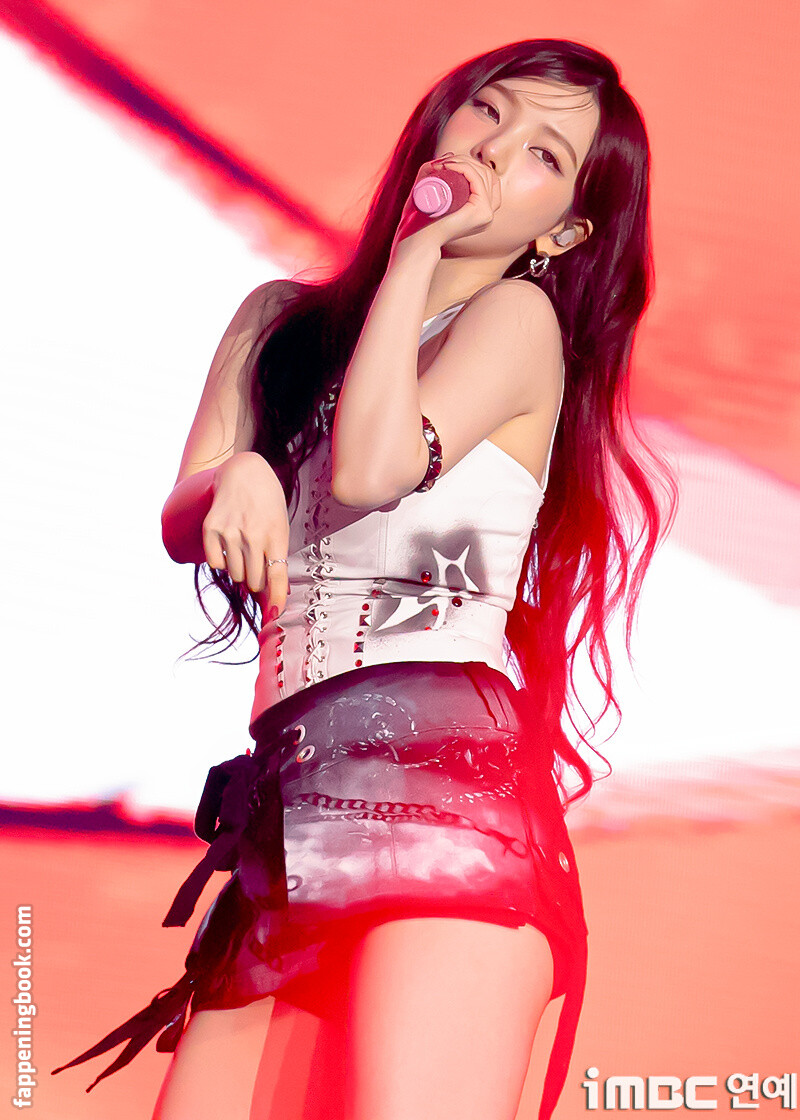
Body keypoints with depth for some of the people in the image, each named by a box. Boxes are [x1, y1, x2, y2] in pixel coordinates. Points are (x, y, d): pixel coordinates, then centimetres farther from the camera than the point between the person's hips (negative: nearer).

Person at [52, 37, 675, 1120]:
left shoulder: (522, 315, 7)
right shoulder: (282, 318, 24)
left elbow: (372, 466, -11)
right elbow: (182, 521, 13)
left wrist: (417, 248, 1)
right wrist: (236, 480, -11)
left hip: (442, 783, -5)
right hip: (286, 813, 5)